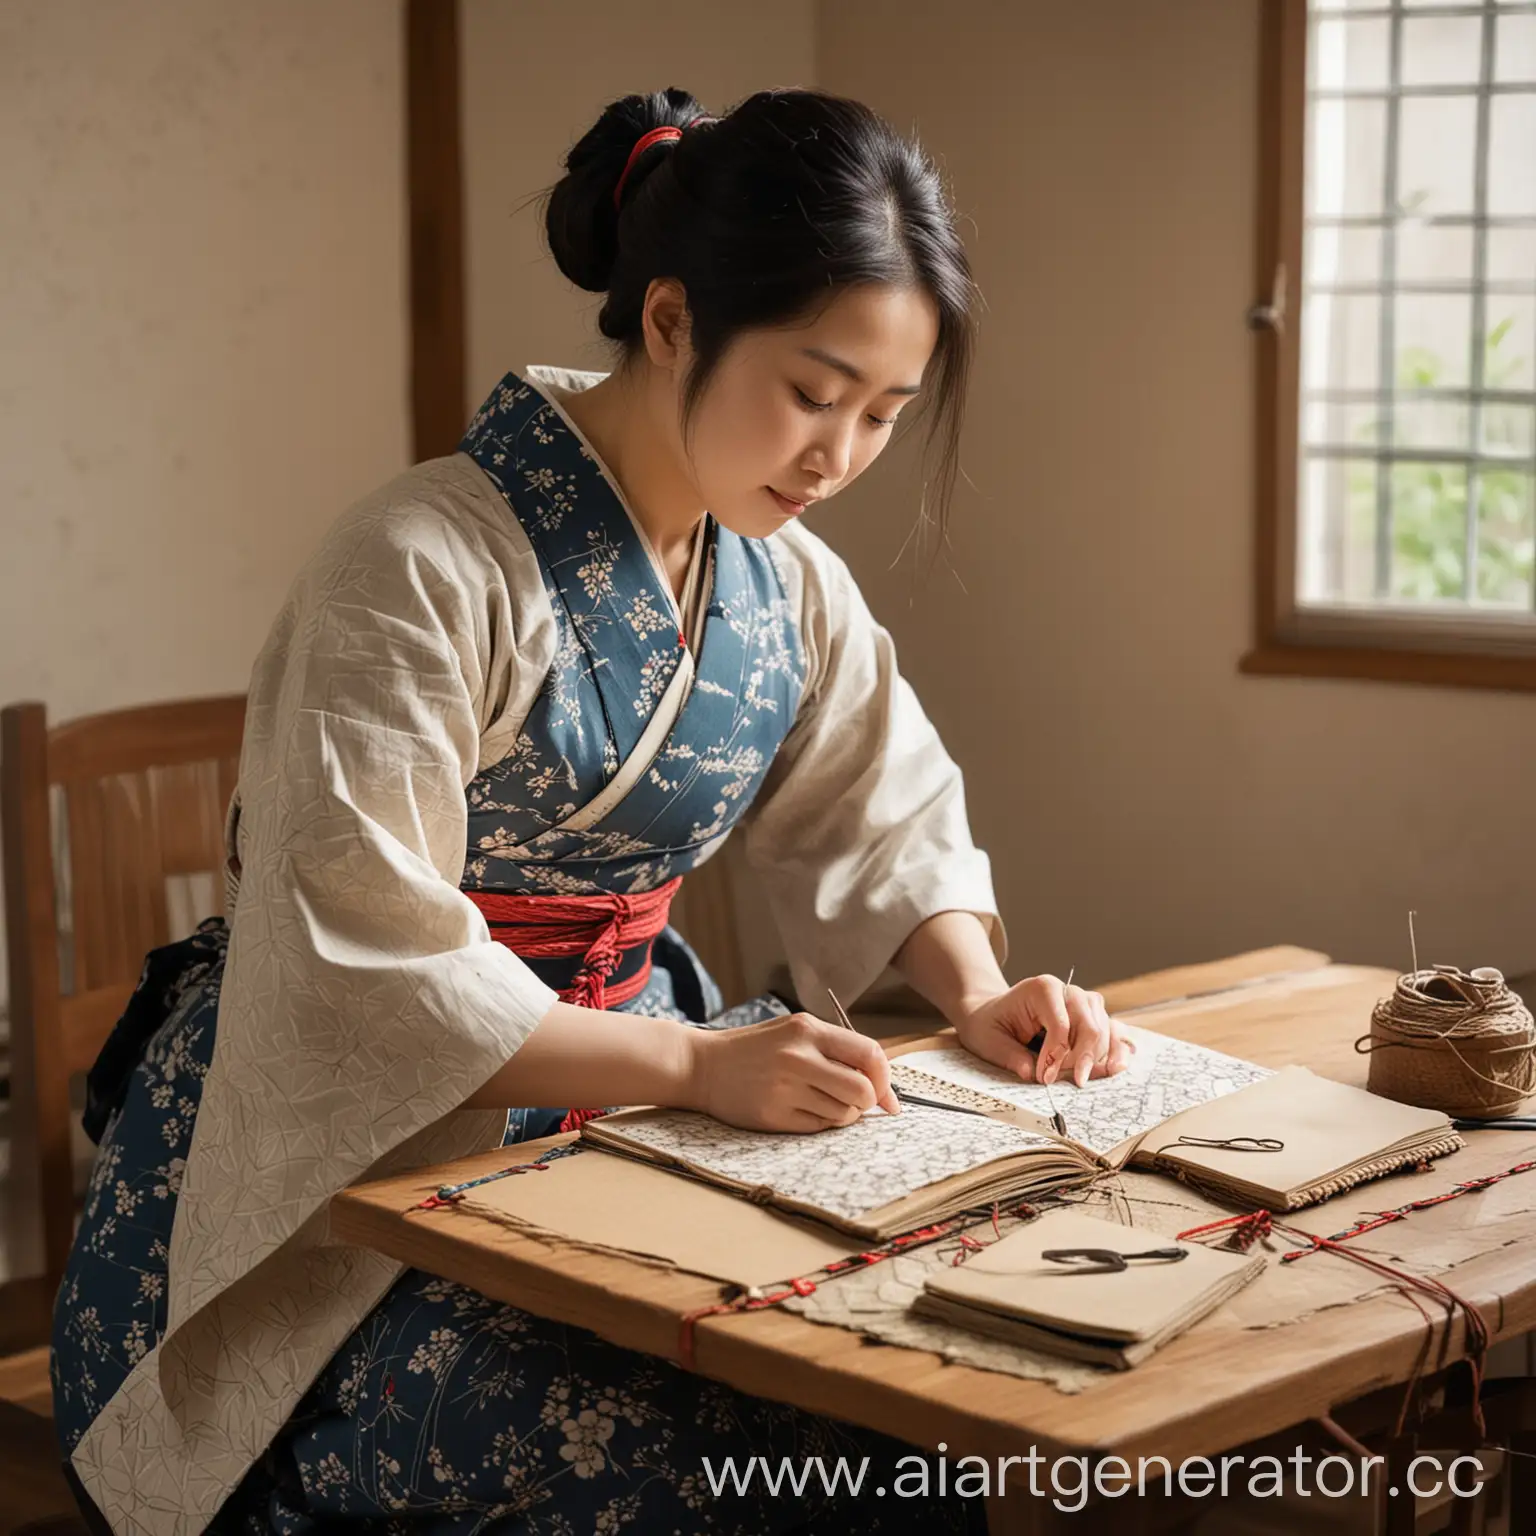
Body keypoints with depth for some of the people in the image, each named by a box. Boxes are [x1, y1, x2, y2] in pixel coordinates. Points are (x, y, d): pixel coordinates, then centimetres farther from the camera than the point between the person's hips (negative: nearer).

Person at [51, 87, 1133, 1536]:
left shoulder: (789, 584, 4)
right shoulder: (425, 568, -20)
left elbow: (891, 819, 15)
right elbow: (368, 967, -22)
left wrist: (979, 992, -5)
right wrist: (695, 1061, -28)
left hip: (607, 1104, 7)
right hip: (354, 1162, -6)